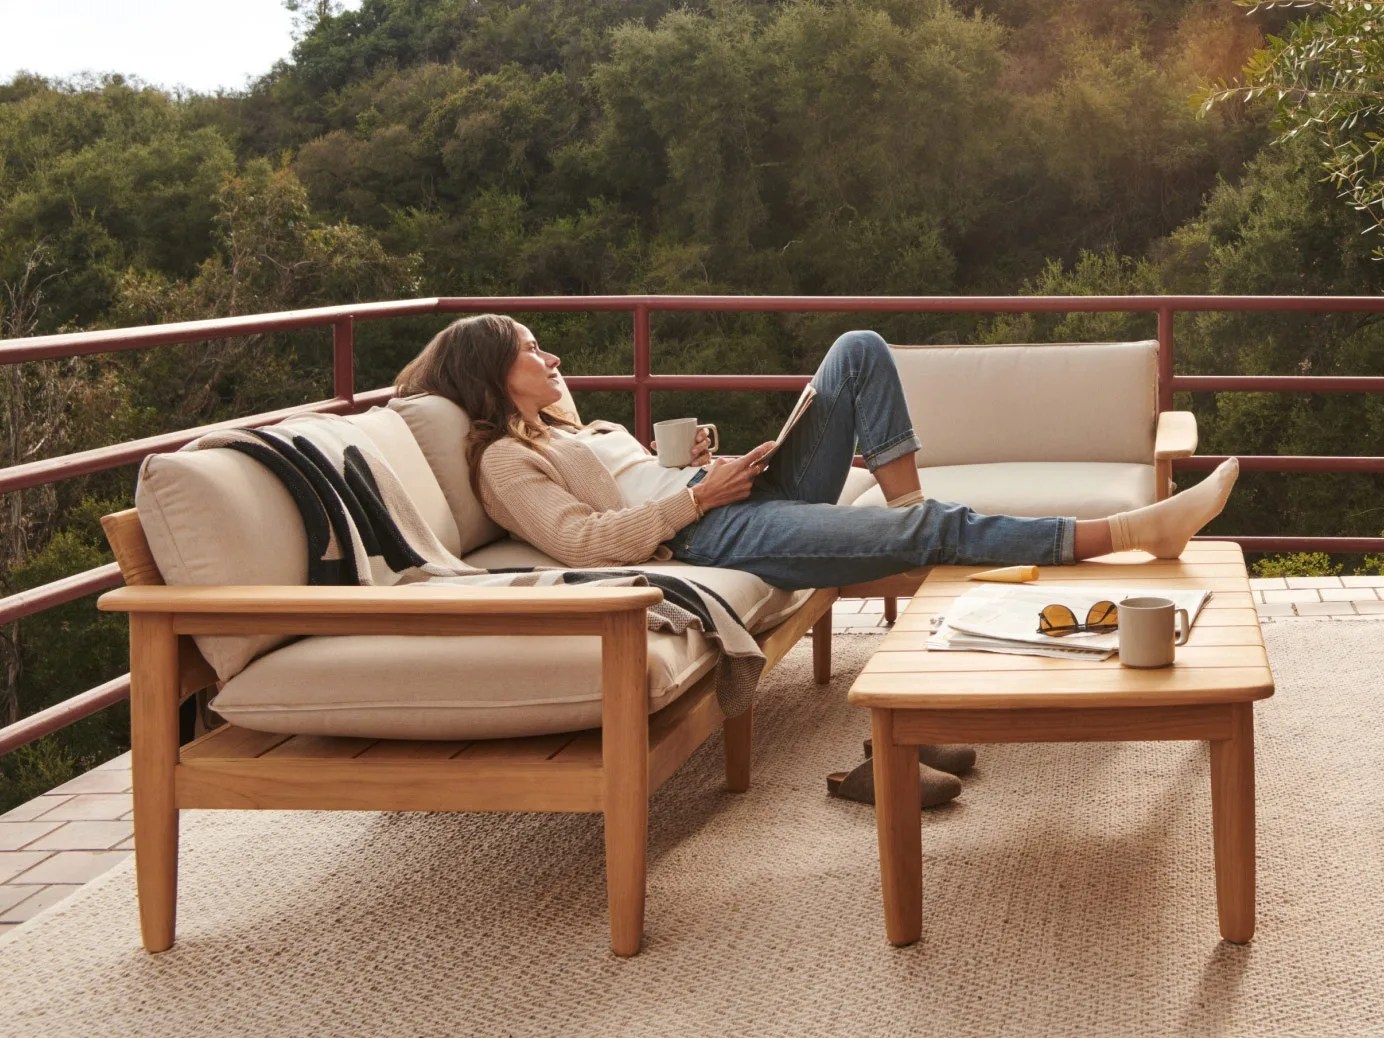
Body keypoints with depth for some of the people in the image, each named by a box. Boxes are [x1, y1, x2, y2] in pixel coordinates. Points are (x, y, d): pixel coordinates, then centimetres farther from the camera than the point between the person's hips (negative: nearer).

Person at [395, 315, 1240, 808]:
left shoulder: (569, 431, 29)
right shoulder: (504, 460, 0)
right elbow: (584, 541, -15)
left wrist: (698, 464, 9)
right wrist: (699, 494, -14)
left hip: (754, 494, 10)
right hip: (715, 536, -10)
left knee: (860, 351, 1)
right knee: (932, 531, -24)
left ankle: (909, 514, -7)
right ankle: (1124, 532, -26)